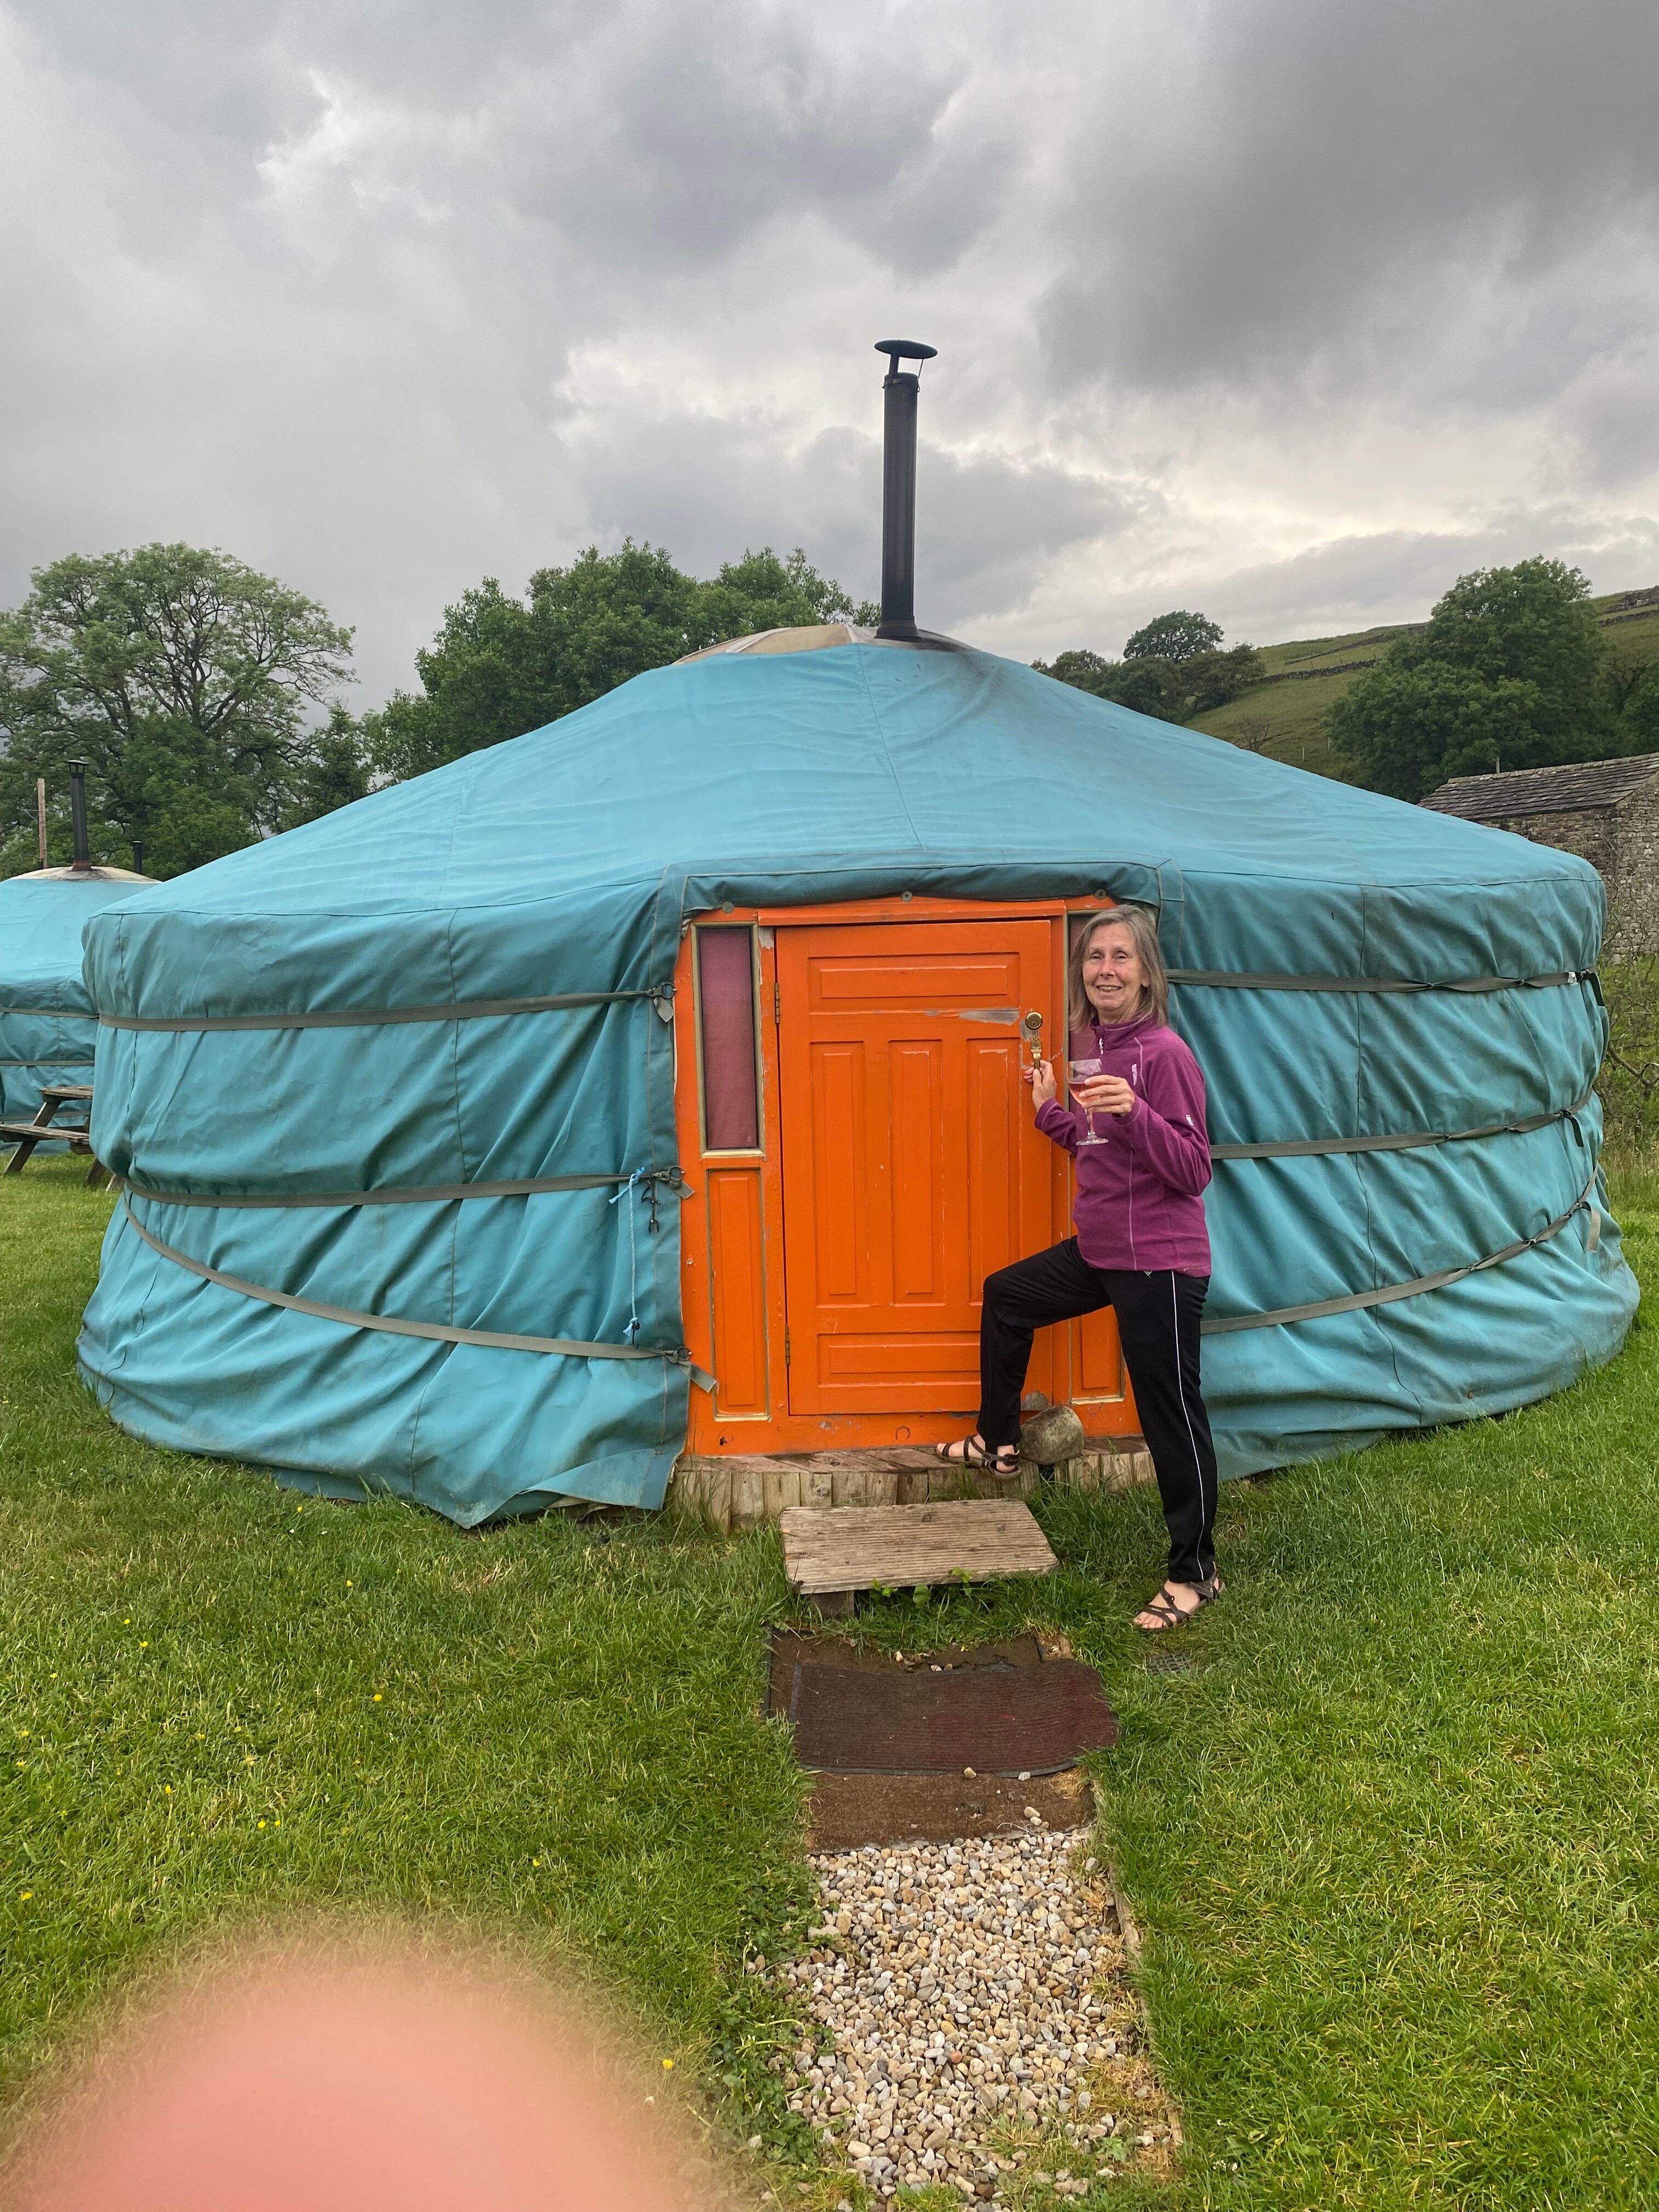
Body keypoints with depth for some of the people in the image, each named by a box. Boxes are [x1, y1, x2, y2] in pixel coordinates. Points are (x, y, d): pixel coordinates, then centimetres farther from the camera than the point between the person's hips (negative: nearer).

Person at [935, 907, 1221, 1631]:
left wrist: (1135, 1111, -32)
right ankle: (998, 1443, 43)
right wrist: (1050, 1109, 10)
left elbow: (1194, 1171, -21)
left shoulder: (1164, 1053, -18)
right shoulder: (1092, 1045, 7)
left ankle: (1195, 1572, 19)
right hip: (1098, 1250, 9)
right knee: (1005, 1296, 24)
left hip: (1160, 1265, -9)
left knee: (1171, 1411, 1)